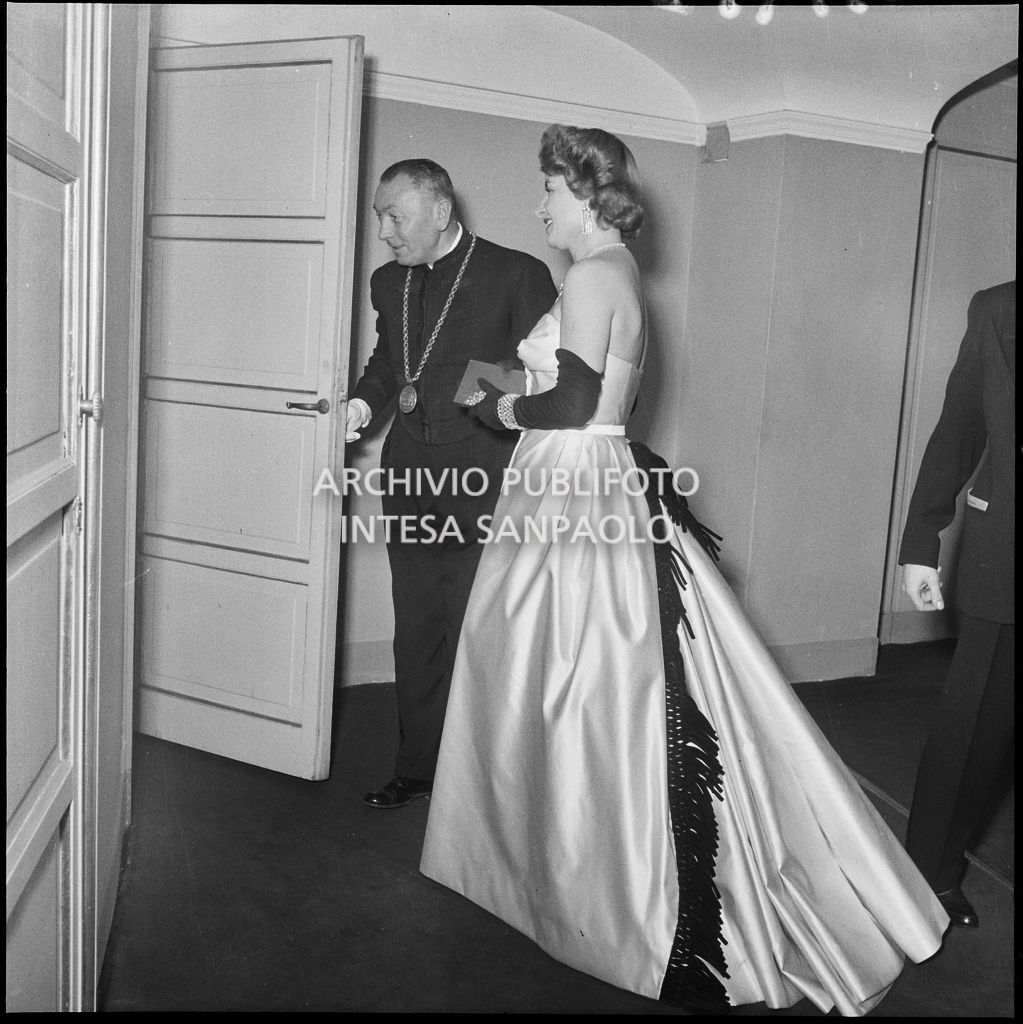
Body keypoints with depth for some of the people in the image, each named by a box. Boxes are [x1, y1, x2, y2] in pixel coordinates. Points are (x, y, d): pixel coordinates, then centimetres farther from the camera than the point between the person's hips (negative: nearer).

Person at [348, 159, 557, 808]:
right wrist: (366, 401, 8)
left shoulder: (518, 275, -7)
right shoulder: (389, 282, 12)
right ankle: (418, 767, 29)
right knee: (415, 639, 14)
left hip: (485, 488, -6)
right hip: (412, 485, 6)